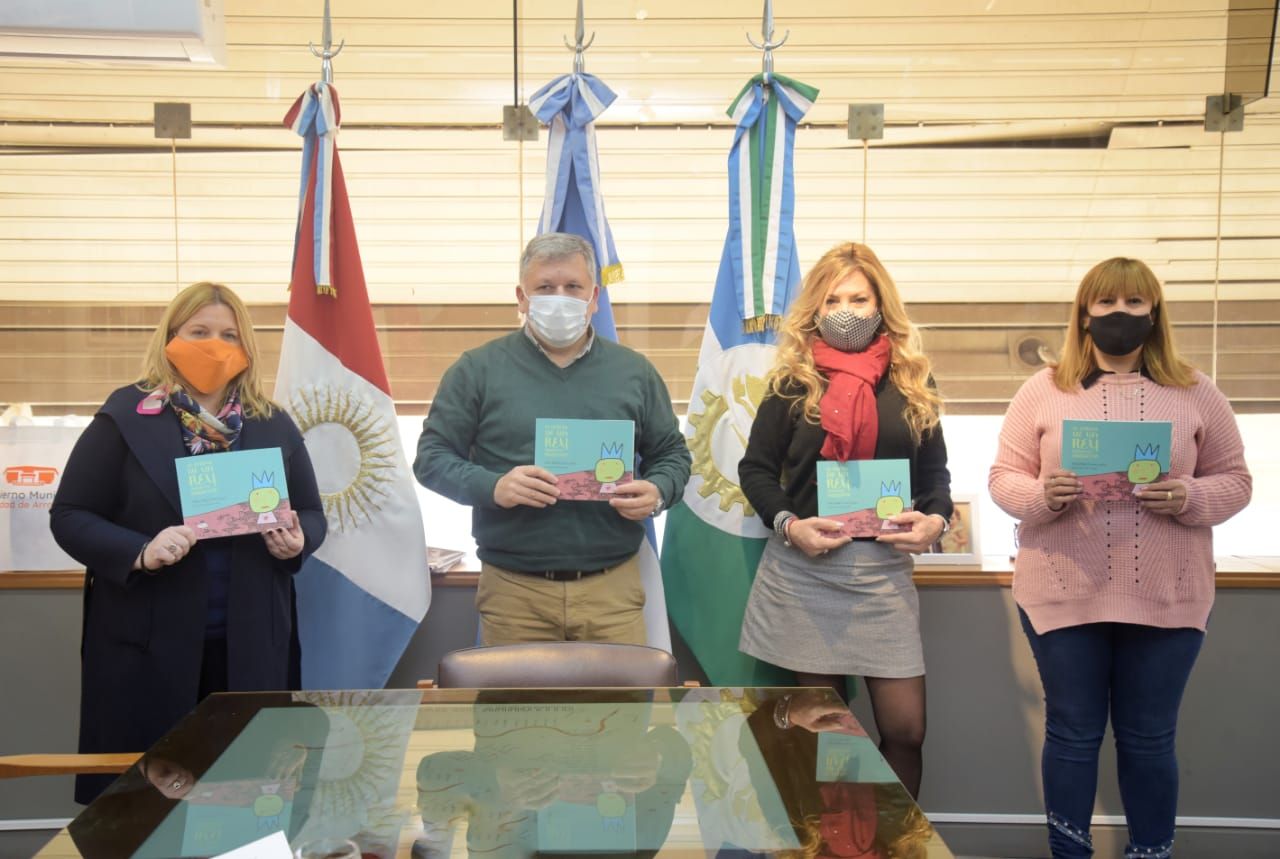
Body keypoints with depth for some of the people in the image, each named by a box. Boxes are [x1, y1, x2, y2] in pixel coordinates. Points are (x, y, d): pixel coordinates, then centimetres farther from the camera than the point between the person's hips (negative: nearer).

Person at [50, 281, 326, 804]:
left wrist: (297, 540, -10)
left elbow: (313, 515, 14)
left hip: (249, 643, 3)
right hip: (147, 643, -2)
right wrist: (140, 552, -20)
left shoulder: (274, 425, 7)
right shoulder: (125, 416, -2)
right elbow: (70, 516, -2)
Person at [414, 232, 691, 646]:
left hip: (613, 587, 2)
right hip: (513, 589, -1)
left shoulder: (634, 371, 9)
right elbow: (432, 456, 1)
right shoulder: (478, 370, 1)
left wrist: (657, 492, -8)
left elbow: (672, 454, 14)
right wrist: (492, 486, -17)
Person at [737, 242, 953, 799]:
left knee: (905, 727, 2)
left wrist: (935, 518, -7)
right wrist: (787, 525, -14)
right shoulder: (792, 382, 2)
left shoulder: (911, 382, 9)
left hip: (884, 568, 2)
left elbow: (935, 471, 14)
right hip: (804, 568, -2)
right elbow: (755, 468, 3)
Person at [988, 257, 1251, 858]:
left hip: (1166, 599, 1)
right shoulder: (1043, 390, 2)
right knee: (1072, 734, 9)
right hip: (1063, 595, 0)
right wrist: (1042, 495, -19)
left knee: (1149, 738, 10)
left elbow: (1234, 481, 6)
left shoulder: (1195, 393, 4)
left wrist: (1189, 499, -15)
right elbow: (1004, 478, 2)